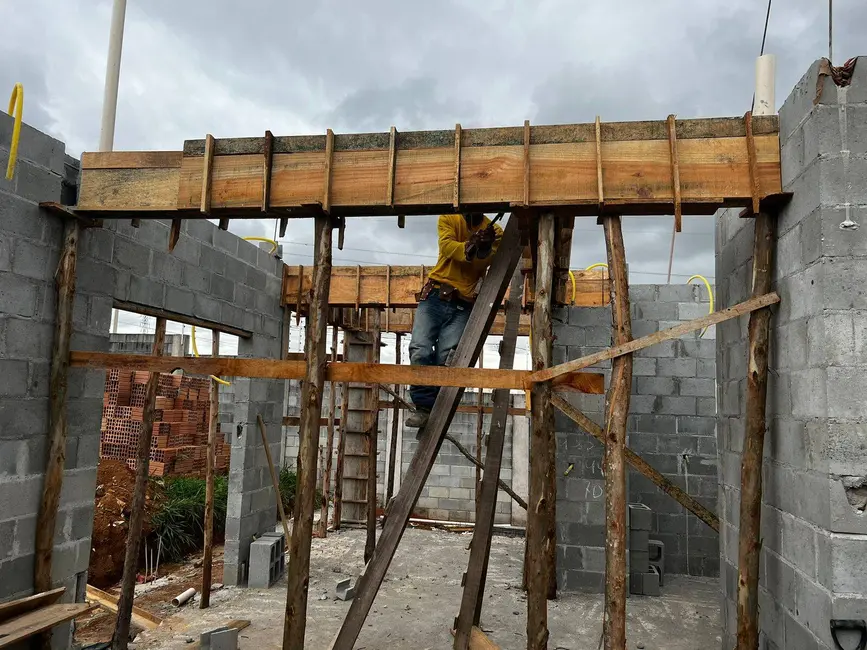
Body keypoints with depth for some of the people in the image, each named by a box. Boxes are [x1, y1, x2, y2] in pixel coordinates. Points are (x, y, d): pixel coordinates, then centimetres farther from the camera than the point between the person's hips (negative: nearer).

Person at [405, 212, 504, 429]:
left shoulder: (494, 231, 9)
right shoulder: (448, 219, 8)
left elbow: (483, 263, -7)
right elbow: (447, 246, -11)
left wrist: (484, 248, -28)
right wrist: (470, 247, -30)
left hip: (462, 306, 0)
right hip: (435, 297, 0)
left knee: (446, 358, -12)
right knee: (420, 351, -15)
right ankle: (423, 406, -9)